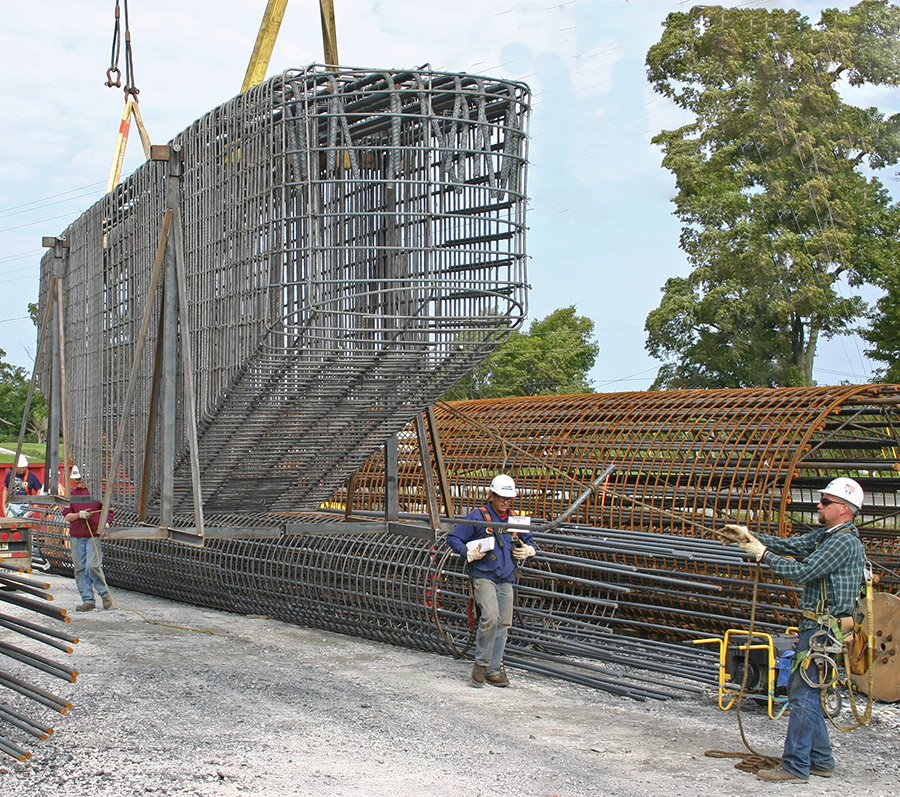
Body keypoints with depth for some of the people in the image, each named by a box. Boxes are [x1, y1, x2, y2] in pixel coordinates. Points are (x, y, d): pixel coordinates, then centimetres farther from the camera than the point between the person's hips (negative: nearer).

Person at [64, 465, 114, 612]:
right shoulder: (73, 494, 13)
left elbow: (109, 511, 6)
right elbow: (67, 516, 11)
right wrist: (79, 515, -9)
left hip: (94, 535, -5)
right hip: (76, 536, 5)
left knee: (93, 566, -14)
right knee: (80, 569, 3)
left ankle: (105, 594, 6)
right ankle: (88, 600, 10)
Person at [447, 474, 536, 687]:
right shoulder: (477, 517, -2)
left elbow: (530, 542, 28)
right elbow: (453, 537, 0)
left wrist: (527, 550, 5)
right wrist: (469, 554, -14)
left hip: (506, 579, 6)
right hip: (483, 576, -6)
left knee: (503, 623, 4)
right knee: (490, 617, -21)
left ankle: (493, 670, 12)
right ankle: (481, 664, -6)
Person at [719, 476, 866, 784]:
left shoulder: (845, 542, -15)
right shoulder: (825, 535, 16)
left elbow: (802, 571, -20)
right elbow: (790, 545, 13)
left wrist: (763, 554, -12)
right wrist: (751, 536, 2)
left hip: (823, 628, -10)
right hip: (815, 626, 10)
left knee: (804, 695, -8)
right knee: (801, 690, 15)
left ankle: (795, 767, -5)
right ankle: (820, 760, 23)